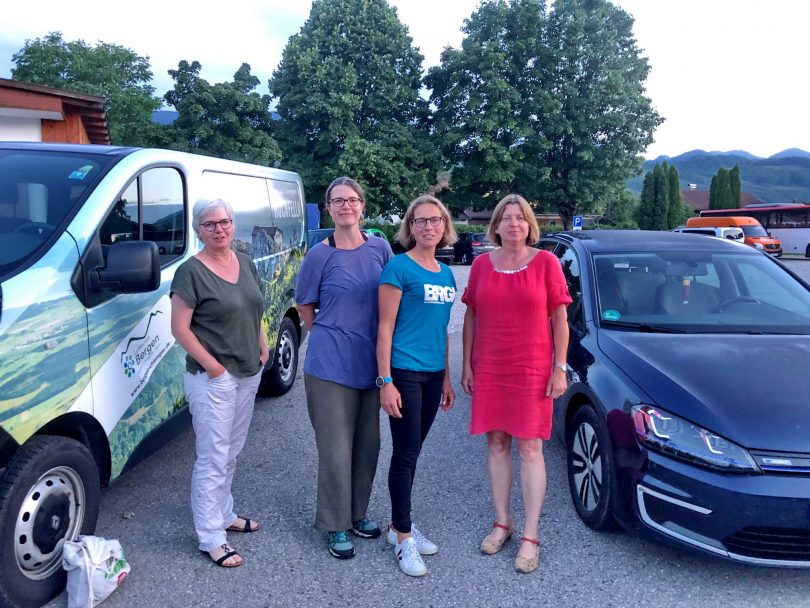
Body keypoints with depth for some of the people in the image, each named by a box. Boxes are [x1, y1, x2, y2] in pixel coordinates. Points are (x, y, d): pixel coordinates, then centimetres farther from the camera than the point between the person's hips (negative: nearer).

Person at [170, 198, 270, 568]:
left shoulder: (245, 263, 8)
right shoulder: (191, 271, -13)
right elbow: (180, 328, -14)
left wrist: (262, 347, 7)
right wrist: (212, 365, -16)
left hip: (249, 374, 7)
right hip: (212, 379, -7)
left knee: (231, 453, 19)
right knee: (213, 459, 0)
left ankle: (224, 514, 36)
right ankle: (211, 539, 12)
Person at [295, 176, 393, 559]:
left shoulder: (380, 249, 3)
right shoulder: (320, 255, -7)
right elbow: (304, 306, 5)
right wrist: (331, 338, 7)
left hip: (370, 364, 4)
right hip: (331, 366, -4)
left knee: (368, 446, 14)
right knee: (336, 450, 2)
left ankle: (357, 514, 32)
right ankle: (335, 526, 19)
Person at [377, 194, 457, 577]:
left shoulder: (446, 274, 12)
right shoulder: (399, 267, -9)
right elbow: (385, 328, -11)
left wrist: (446, 378, 18)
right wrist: (385, 381, -15)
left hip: (432, 375, 7)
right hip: (404, 373, -6)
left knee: (412, 452, 15)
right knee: (405, 453, 0)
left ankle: (399, 524, 28)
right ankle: (403, 537, 14)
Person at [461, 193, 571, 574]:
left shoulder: (546, 262, -2)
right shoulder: (481, 265, 5)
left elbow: (560, 319, -1)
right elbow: (470, 317, 9)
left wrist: (560, 368, -6)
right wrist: (466, 366, 6)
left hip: (532, 371, -3)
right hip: (488, 371, 3)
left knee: (529, 449, 1)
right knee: (496, 445, 10)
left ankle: (530, 537, 11)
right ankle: (501, 524, 24)